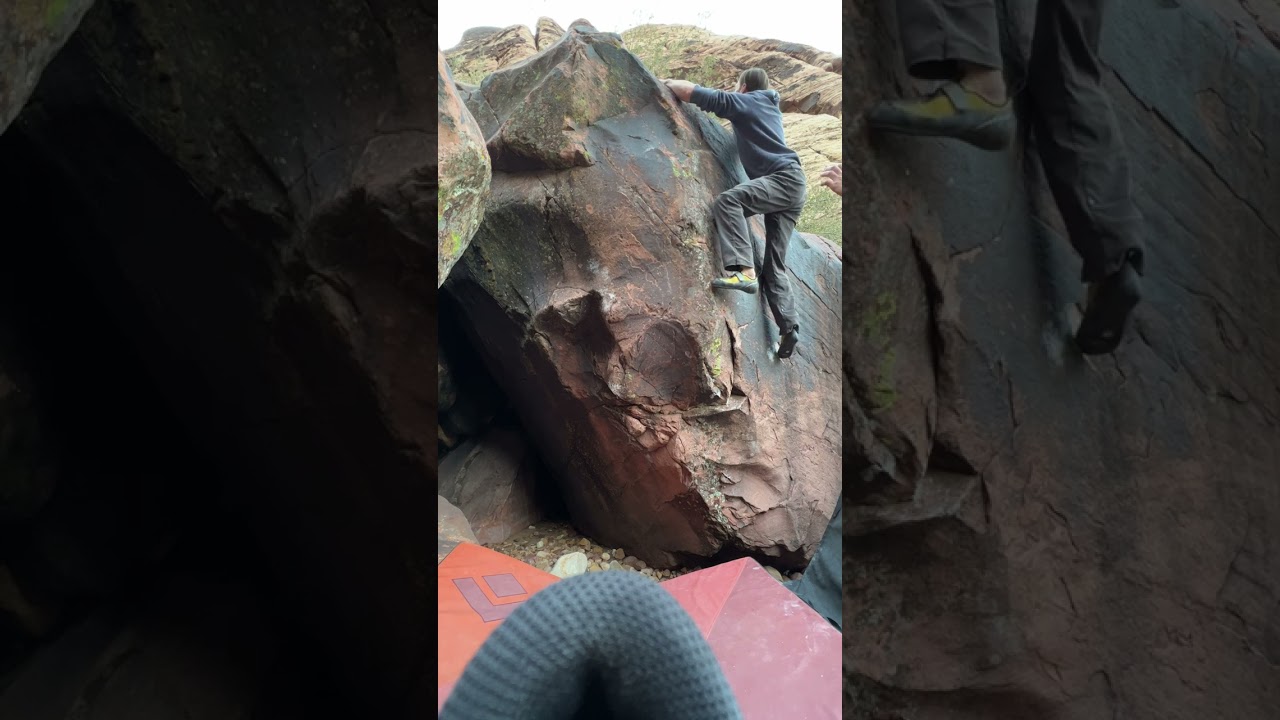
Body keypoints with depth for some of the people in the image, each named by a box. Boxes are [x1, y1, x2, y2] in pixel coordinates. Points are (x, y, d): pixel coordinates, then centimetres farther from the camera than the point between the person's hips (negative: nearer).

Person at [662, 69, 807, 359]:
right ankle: (788, 327, -5)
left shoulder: (742, 101, 3)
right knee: (774, 264, 3)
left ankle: (743, 270, -43)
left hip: (785, 178, -8)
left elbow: (690, 92, 1)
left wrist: (668, 82, 16)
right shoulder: (770, 105, 27)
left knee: (729, 199, -28)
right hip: (794, 186, 8)